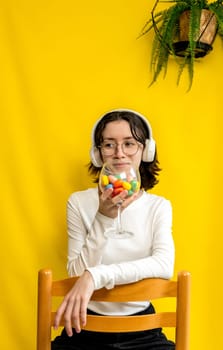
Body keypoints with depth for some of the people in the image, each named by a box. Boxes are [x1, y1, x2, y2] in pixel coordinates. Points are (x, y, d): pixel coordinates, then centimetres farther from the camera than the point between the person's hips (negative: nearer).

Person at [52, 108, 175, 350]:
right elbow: (76, 272, -7)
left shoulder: (159, 206, -1)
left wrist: (95, 276, -28)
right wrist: (103, 218, -19)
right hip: (87, 324, -1)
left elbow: (165, 265, -17)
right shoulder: (79, 202, -4)